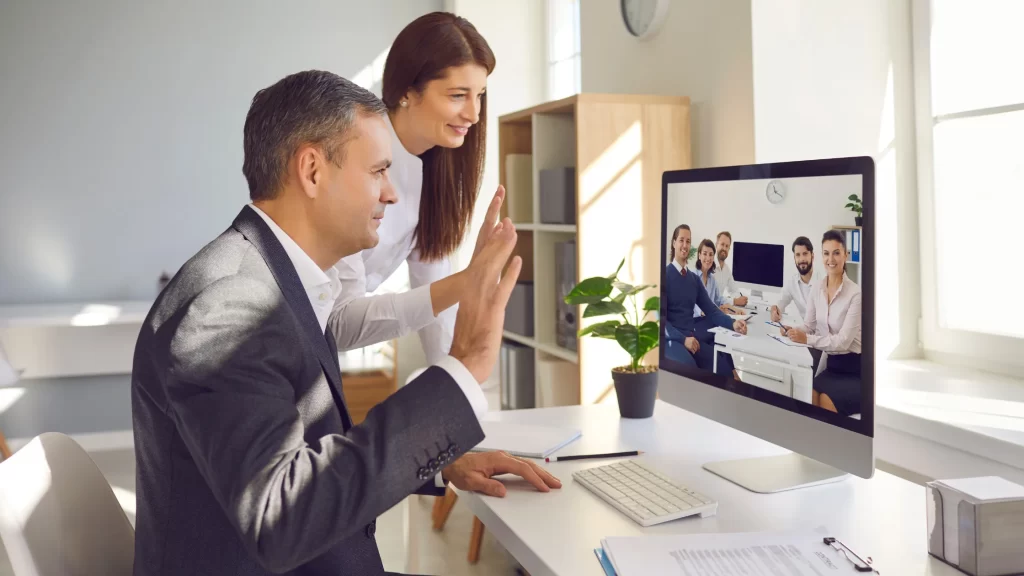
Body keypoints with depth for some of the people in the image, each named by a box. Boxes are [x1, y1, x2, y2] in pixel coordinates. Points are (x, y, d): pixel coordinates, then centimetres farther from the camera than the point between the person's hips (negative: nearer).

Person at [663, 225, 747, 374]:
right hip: (671, 339, -6)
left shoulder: (694, 278, 14)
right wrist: (683, 339, -21)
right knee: (689, 369, -34)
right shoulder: (663, 275, -5)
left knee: (724, 367, -17)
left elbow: (710, 309, 8)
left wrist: (733, 324, -11)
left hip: (692, 337, 6)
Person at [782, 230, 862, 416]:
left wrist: (807, 339, -29)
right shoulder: (817, 290, 3)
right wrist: (793, 331, -15)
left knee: (825, 400, -27)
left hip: (854, 368, -5)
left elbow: (843, 341, -21)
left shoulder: (856, 293, -16)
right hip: (832, 363, 5)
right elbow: (809, 326, 7)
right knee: (809, 395, -23)